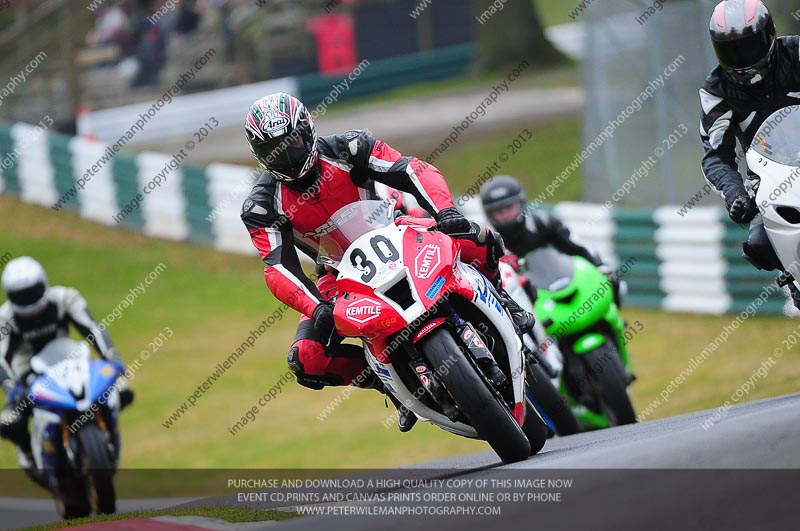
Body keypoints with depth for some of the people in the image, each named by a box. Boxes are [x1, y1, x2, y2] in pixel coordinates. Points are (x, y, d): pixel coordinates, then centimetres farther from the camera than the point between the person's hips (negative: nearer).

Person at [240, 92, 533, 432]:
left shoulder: (346, 150, -15)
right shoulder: (262, 207, -14)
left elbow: (416, 171, -22)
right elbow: (278, 269, -24)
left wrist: (446, 213, -41)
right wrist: (315, 309, -42)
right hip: (341, 276, 0)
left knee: (472, 241, -26)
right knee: (307, 360, -24)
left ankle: (494, 300, 6)